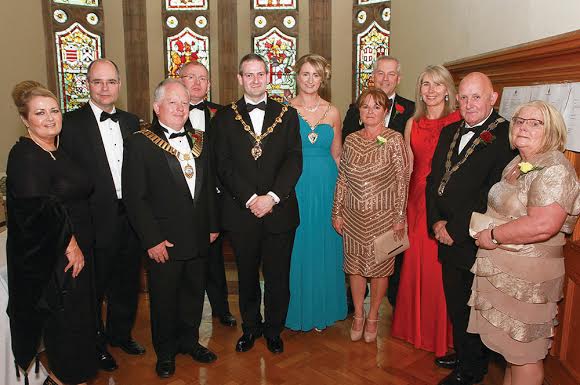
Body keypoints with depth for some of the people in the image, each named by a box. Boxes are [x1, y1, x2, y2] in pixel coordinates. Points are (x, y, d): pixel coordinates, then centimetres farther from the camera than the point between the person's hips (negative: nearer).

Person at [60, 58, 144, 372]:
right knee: (94, 287, 14)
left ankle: (120, 333, 43)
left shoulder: (131, 121, 7)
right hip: (96, 222, -4)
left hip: (131, 219, 5)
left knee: (127, 284, 20)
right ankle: (95, 343, 36)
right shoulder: (72, 123, -9)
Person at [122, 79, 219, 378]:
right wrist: (152, 240, -15)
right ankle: (166, 352, 34)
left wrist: (212, 225, 11)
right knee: (164, 300, 12)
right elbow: (134, 197, -12)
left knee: (194, 294, 19)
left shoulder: (199, 141, 8)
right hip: (164, 241, -5)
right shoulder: (139, 143, -9)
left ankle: (189, 341, 41)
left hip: (199, 239, 5)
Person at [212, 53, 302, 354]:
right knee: (247, 276, 15)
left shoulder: (287, 114, 5)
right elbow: (224, 166, -4)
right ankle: (250, 327, 37)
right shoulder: (224, 118, 4)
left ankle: (273, 329, 31)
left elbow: (294, 161, -4)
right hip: (241, 212, 0)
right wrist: (250, 199, -14)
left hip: (280, 211, 0)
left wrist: (272, 197, -15)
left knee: (278, 277, 9)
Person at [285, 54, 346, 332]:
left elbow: (337, 155, 11)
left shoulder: (332, 112, 6)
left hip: (326, 185, 2)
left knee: (324, 246, 9)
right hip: (294, 185, -2)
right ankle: (298, 310, 25)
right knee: (297, 246, 6)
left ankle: (322, 308, 27)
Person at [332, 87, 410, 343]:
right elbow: (342, 179, 6)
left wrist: (400, 217, -9)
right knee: (355, 267, 12)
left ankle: (373, 317, 29)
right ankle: (358, 315, 30)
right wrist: (337, 213, 5)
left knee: (380, 268, 9)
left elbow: (402, 181, -7)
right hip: (353, 216, 3)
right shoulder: (351, 140, 4)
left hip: (383, 217, -3)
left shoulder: (394, 140, -7)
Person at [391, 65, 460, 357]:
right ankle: (415, 327, 33)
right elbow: (408, 168, 11)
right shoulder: (413, 124, 9)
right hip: (417, 199, 4)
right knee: (415, 264, 12)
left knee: (441, 267, 4)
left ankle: (442, 334, 25)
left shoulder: (459, 122, -6)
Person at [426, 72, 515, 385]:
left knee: (473, 308, 11)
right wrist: (436, 222, -3)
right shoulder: (449, 132, 10)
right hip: (449, 238, 6)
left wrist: (455, 229, -16)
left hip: (477, 242, -6)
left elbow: (493, 195, -19)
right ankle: (462, 354, 42)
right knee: (454, 303, 20)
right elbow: (433, 179, 9)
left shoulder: (506, 136, -13)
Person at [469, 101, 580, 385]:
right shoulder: (518, 164, 11)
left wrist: (493, 236, -20)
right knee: (513, 342, 21)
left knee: (525, 353, 8)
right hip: (504, 271, 9)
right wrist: (482, 228, 6)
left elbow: (543, 225, -30)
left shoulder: (554, 169, -18)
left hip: (526, 277, -9)